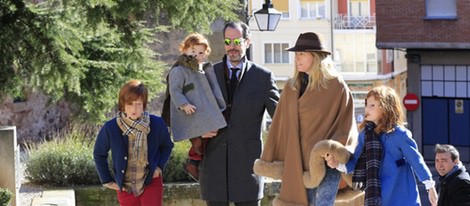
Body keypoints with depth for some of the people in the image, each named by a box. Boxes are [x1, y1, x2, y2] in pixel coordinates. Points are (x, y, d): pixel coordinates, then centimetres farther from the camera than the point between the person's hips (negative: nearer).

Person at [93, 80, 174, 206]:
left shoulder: (157, 124, -13)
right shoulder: (110, 128, -14)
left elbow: (167, 146, 9)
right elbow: (99, 154, 4)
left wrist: (159, 167, -5)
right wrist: (107, 181, 3)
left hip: (151, 183, -1)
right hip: (126, 188, 1)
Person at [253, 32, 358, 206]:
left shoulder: (337, 87, -4)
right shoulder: (291, 88, 10)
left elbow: (346, 126, -4)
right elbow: (280, 126, 12)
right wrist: (270, 159, 9)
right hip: (296, 164, 5)